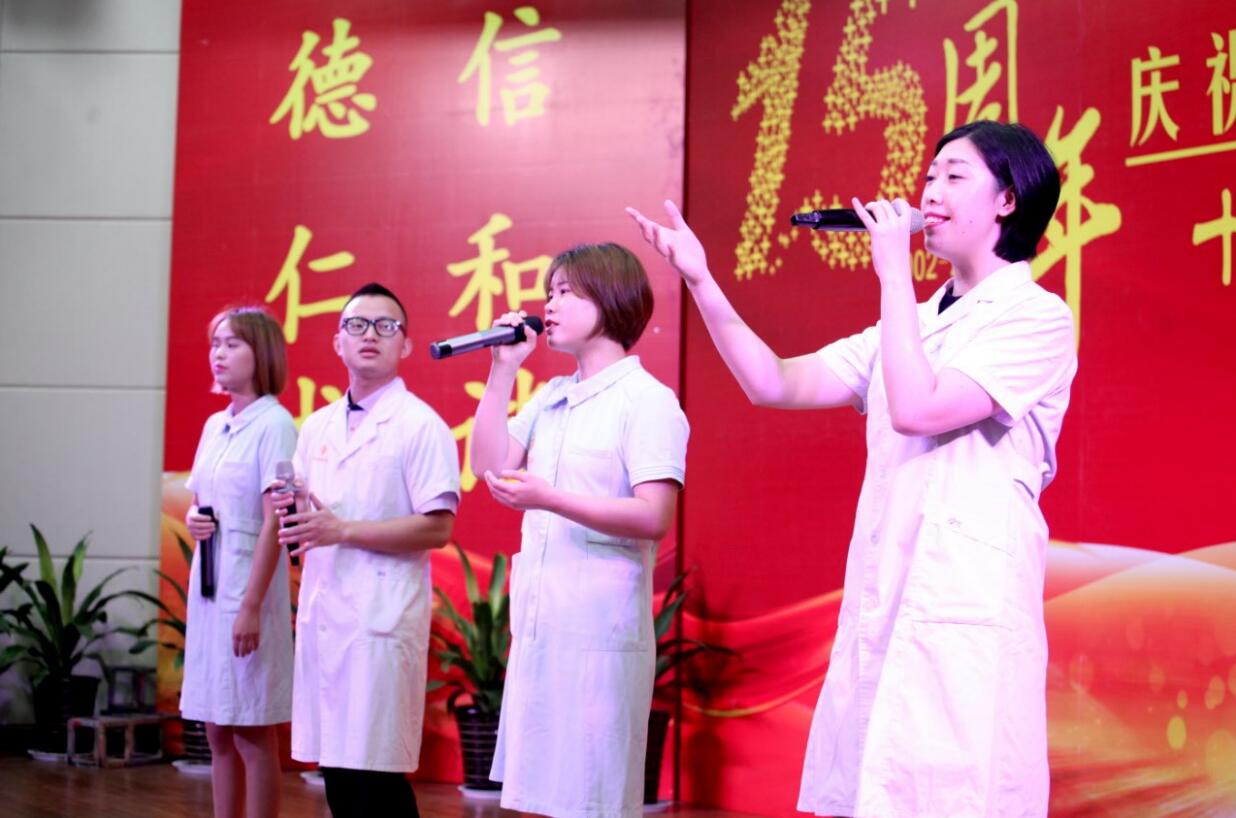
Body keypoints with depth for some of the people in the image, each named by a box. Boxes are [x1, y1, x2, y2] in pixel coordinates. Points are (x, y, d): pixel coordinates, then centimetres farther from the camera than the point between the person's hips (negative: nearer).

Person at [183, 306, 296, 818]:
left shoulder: (274, 424, -10)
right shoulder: (214, 425, 12)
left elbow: (274, 521, -15)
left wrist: (251, 605, -19)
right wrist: (193, 520, -1)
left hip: (249, 585, -7)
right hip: (206, 583, 8)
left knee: (252, 732, -1)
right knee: (218, 732, 11)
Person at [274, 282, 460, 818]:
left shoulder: (421, 425, -5)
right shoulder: (317, 427, 16)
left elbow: (437, 530, -12)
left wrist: (342, 530, -16)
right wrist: (292, 514, 1)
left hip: (381, 618, -7)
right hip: (322, 613, 7)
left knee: (375, 774, -6)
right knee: (335, 768, 9)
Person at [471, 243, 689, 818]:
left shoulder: (647, 400, -8)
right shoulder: (550, 398, 15)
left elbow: (654, 517, -17)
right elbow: (489, 464, 9)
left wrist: (548, 499, -25)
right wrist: (503, 368, 6)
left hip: (600, 631, -7)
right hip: (539, 621, 7)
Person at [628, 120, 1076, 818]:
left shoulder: (1037, 317, -6)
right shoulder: (915, 319, 17)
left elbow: (917, 409, -20)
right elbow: (776, 384, 12)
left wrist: (894, 272, -12)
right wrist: (701, 282, 3)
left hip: (968, 609, -7)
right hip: (881, 603, 7)